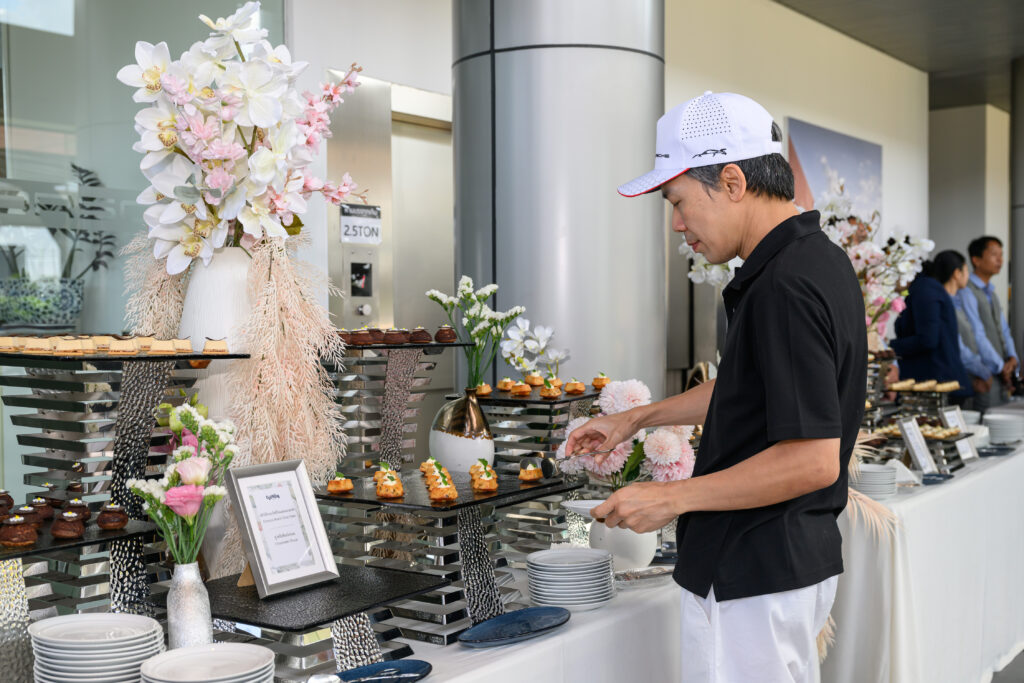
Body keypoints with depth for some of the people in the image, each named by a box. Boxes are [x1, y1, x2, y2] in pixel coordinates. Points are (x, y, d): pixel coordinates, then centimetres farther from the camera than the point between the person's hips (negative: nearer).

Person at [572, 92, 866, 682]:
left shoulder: (786, 288, -24)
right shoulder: (815, 258, 8)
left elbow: (812, 460, -27)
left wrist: (673, 498, -19)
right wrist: (637, 419, 22)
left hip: (754, 579, -10)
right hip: (792, 561, 10)